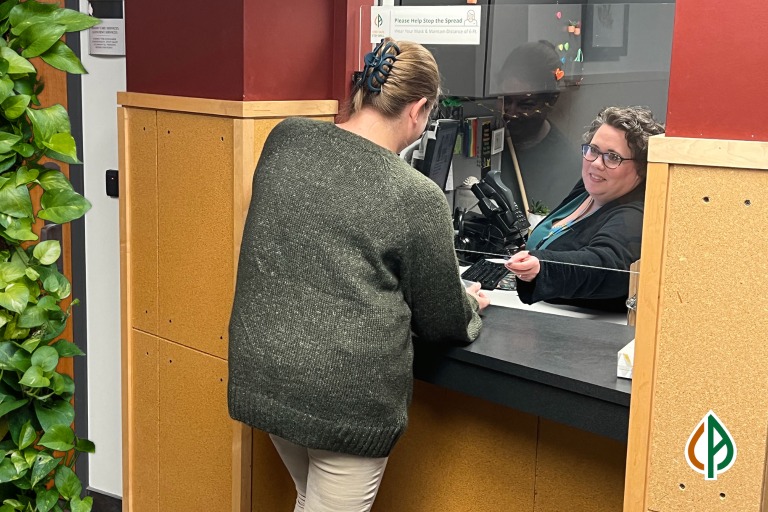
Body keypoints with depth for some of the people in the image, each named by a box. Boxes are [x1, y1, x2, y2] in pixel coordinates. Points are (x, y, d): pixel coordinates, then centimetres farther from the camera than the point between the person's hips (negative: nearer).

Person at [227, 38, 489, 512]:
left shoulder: (285, 140, 0)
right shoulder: (418, 198, -13)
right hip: (347, 391, -5)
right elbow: (442, 322, -1)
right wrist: (470, 305, 21)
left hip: (263, 371, 6)